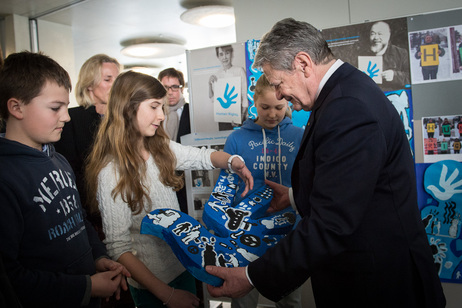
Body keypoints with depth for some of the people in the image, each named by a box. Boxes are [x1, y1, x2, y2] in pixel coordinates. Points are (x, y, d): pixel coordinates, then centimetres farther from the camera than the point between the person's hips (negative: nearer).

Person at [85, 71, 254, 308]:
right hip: (150, 282, -6)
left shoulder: (161, 147, -3)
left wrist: (232, 161, -15)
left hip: (183, 264, 7)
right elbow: (119, 248, -22)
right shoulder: (112, 172, -22)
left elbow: (202, 157, 8)